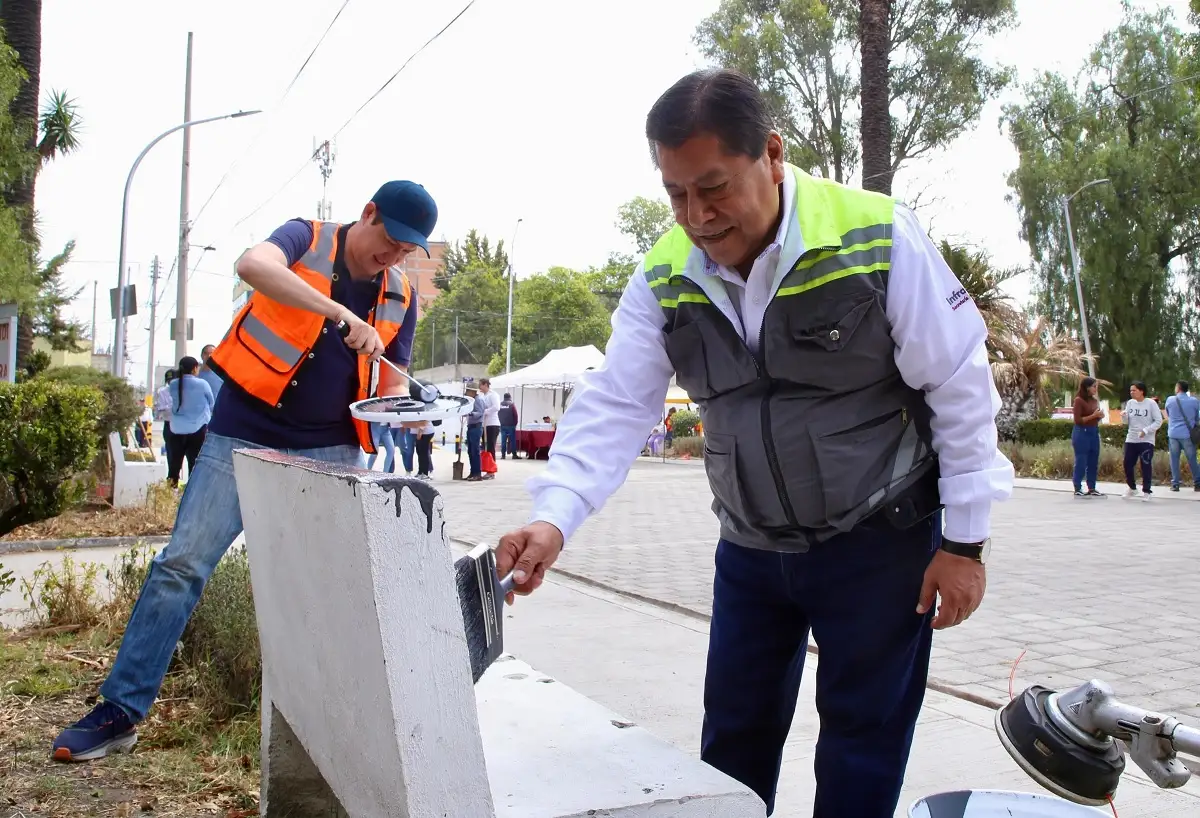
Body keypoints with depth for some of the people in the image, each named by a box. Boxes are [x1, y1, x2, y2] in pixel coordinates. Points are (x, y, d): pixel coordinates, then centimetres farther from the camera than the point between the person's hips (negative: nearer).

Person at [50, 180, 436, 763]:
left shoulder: (400, 299, 6)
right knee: (181, 563, -5)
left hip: (329, 453, 3)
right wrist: (341, 313, -37)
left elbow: (390, 383, 11)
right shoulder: (307, 239, -4)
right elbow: (253, 264, -28)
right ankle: (121, 710, 6)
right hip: (244, 437, -3)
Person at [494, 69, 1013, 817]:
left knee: (863, 742, 8)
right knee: (733, 735, 16)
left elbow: (962, 391, -13)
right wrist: (554, 518, -25)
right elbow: (614, 406, -9)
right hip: (751, 549, 4)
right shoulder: (664, 277, -8)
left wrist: (965, 539, -10)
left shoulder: (879, 238, -20)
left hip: (880, 540, -3)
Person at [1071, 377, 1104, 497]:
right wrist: (1093, 415, -17)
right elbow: (1078, 420, -15)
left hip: (1094, 432, 8)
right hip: (1082, 433, -8)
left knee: (1093, 462, 9)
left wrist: (1100, 416, 3)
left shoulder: (1094, 400, 11)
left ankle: (1091, 489, 15)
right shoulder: (1079, 400, -10)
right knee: (1081, 462, -3)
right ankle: (1078, 489, 2)